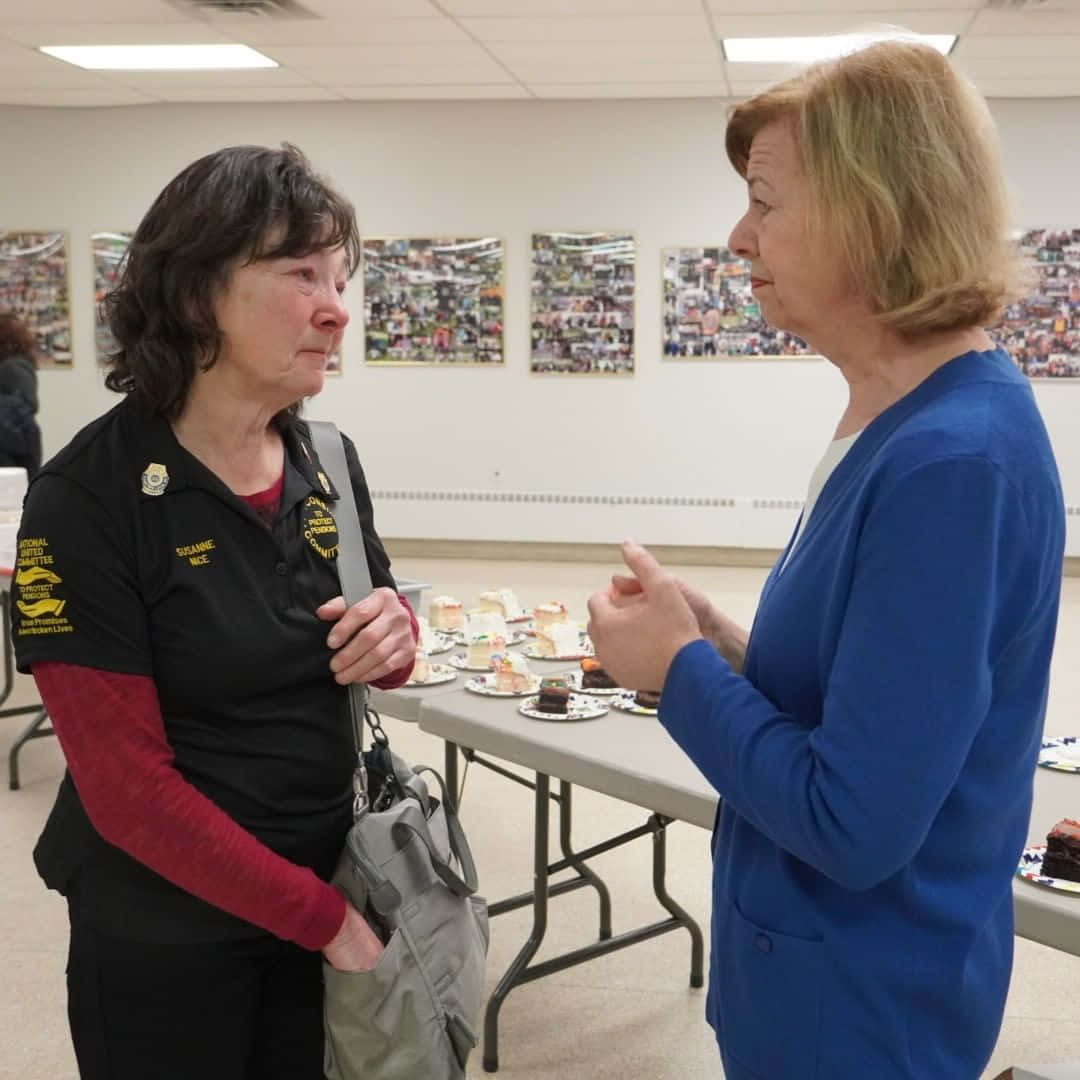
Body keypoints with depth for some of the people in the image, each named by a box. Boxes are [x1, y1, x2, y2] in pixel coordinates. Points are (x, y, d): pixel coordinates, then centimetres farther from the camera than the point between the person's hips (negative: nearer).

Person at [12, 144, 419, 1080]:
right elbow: (127, 786, -20)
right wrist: (320, 916, -17)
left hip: (331, 885, 5)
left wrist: (395, 637, -12)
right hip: (163, 932, -5)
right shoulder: (86, 498, -19)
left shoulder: (328, 462, -3)